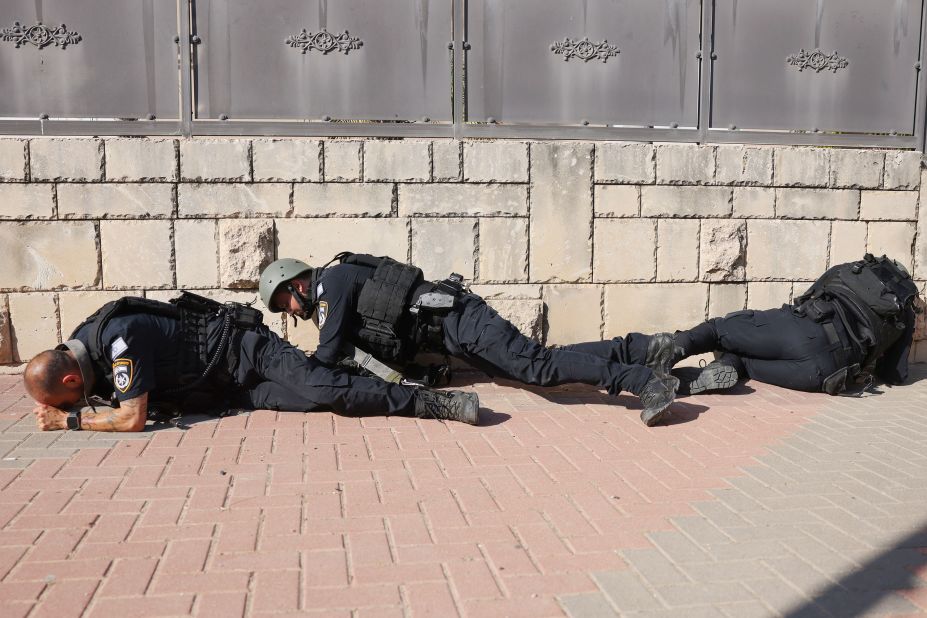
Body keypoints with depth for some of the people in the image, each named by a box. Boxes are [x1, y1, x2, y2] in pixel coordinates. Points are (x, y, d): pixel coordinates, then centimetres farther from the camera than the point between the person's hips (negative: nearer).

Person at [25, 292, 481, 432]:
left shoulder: (120, 337, -28)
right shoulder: (79, 347, 2)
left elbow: (133, 419, -27)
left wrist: (68, 421, -16)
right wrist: (53, 410, 1)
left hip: (243, 349, -9)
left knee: (329, 391, -20)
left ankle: (435, 403, -19)